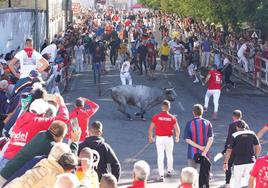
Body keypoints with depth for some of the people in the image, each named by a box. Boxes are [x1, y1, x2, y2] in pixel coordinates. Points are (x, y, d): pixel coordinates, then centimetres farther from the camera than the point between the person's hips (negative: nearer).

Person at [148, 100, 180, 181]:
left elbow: (151, 128, -6)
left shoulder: (156, 117, -8)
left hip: (159, 138, -1)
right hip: (169, 138, 1)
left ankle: (161, 175, -2)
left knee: (160, 157, 3)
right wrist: (177, 137, 13)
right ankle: (169, 171, 38)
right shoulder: (172, 118, -7)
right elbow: (177, 129, -6)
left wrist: (150, 137, 10)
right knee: (169, 155, 21)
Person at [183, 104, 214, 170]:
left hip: (193, 153, -1)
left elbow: (187, 140, -11)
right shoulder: (207, 123, -2)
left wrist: (199, 147, -11)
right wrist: (205, 151, -12)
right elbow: (210, 139, -9)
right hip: (204, 154, 2)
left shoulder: (189, 124, -6)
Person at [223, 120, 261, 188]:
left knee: (237, 180, 11)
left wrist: (225, 162, -1)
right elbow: (258, 147, 7)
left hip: (239, 162, -3)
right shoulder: (252, 134, 5)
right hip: (251, 161, 3)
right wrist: (255, 156, 21)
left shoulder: (234, 135, -4)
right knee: (249, 180, 9)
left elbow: (229, 150, -6)